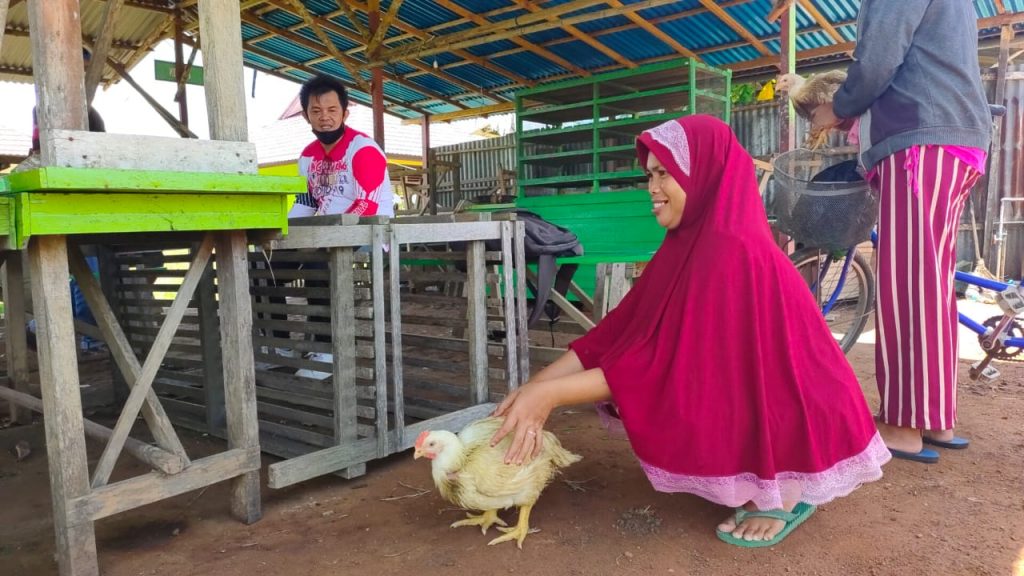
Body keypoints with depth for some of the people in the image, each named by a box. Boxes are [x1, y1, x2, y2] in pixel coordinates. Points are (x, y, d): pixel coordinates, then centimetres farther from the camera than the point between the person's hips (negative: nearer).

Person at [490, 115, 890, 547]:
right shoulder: (690, 241, 0)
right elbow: (621, 328, -5)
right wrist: (536, 385, -13)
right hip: (752, 402, 8)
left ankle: (785, 491, -2)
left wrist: (550, 394, -31)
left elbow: (676, 362, -31)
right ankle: (756, 484, 11)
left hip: (797, 424, -8)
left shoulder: (731, 251, -27)